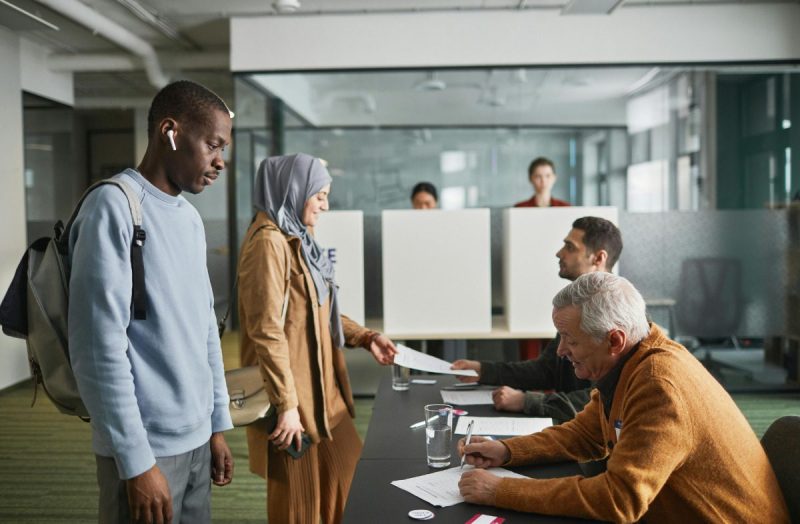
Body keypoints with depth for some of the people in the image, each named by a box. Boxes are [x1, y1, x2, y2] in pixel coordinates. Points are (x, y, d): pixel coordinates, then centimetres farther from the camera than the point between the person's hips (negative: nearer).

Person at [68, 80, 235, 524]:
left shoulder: (191, 219, 11)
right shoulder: (114, 206, -13)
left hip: (196, 439, 7)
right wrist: (136, 461, -17)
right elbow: (99, 347, -18)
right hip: (148, 446, -7)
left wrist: (218, 425, 14)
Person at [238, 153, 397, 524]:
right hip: (292, 393, -9)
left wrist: (364, 337, 12)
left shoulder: (296, 237, 12)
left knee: (350, 475, 17)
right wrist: (287, 404, -23)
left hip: (321, 387, 9)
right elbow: (267, 330, -23)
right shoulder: (269, 241, -17)